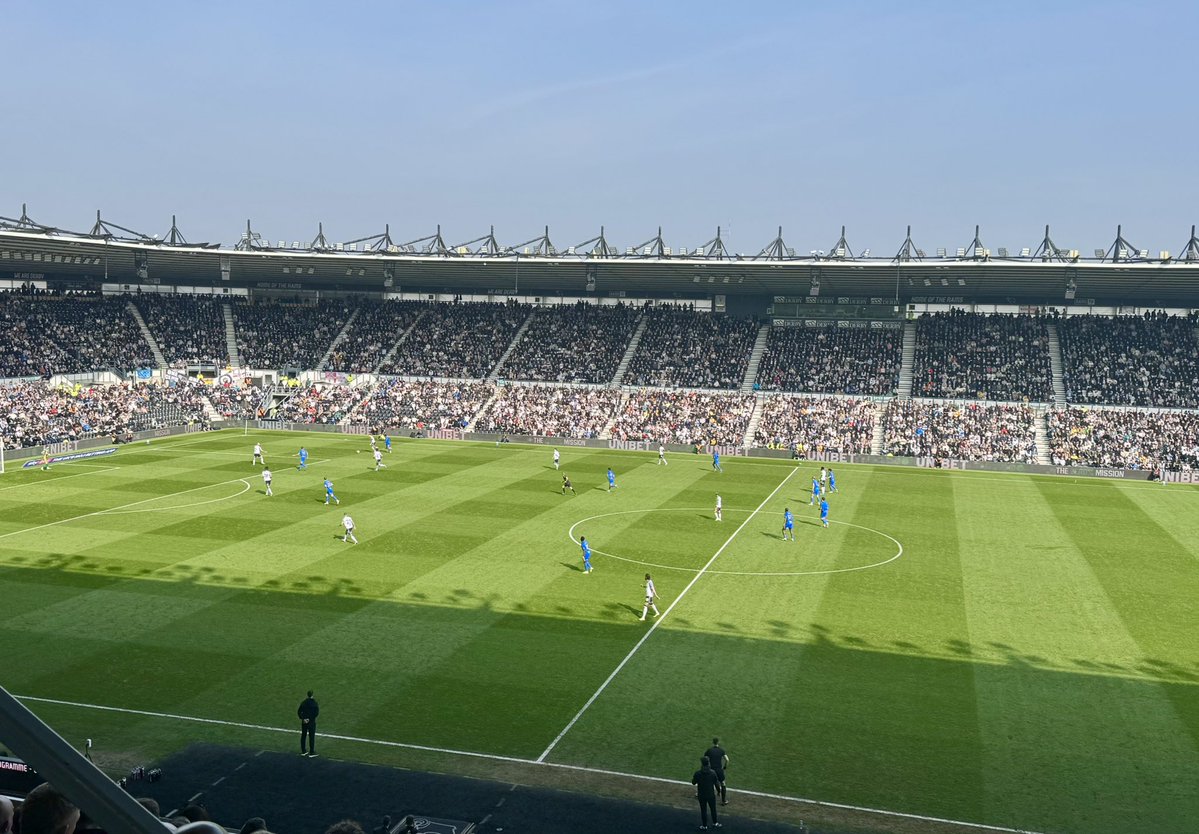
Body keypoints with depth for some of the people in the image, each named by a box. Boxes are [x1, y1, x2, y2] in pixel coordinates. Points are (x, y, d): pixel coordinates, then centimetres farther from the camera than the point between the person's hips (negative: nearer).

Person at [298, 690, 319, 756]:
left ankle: (303, 751, 21)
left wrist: (303, 718, -6)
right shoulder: (315, 703, -10)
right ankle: (312, 752, 6)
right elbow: (316, 713, -18)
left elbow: (299, 712, -2)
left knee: (303, 736, 14)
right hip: (312, 722, -4)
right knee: (311, 737, 3)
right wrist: (310, 719, -13)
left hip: (304, 722, 4)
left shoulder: (303, 702, 2)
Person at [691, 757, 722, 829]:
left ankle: (704, 826, 22)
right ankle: (715, 823, 35)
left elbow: (693, 783, -7)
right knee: (713, 809, 20)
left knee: (703, 810, 13)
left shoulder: (697, 773, -20)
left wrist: (692, 777, 12)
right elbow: (716, 782, -4)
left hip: (702, 795, -1)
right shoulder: (712, 772, -16)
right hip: (711, 794, 1)